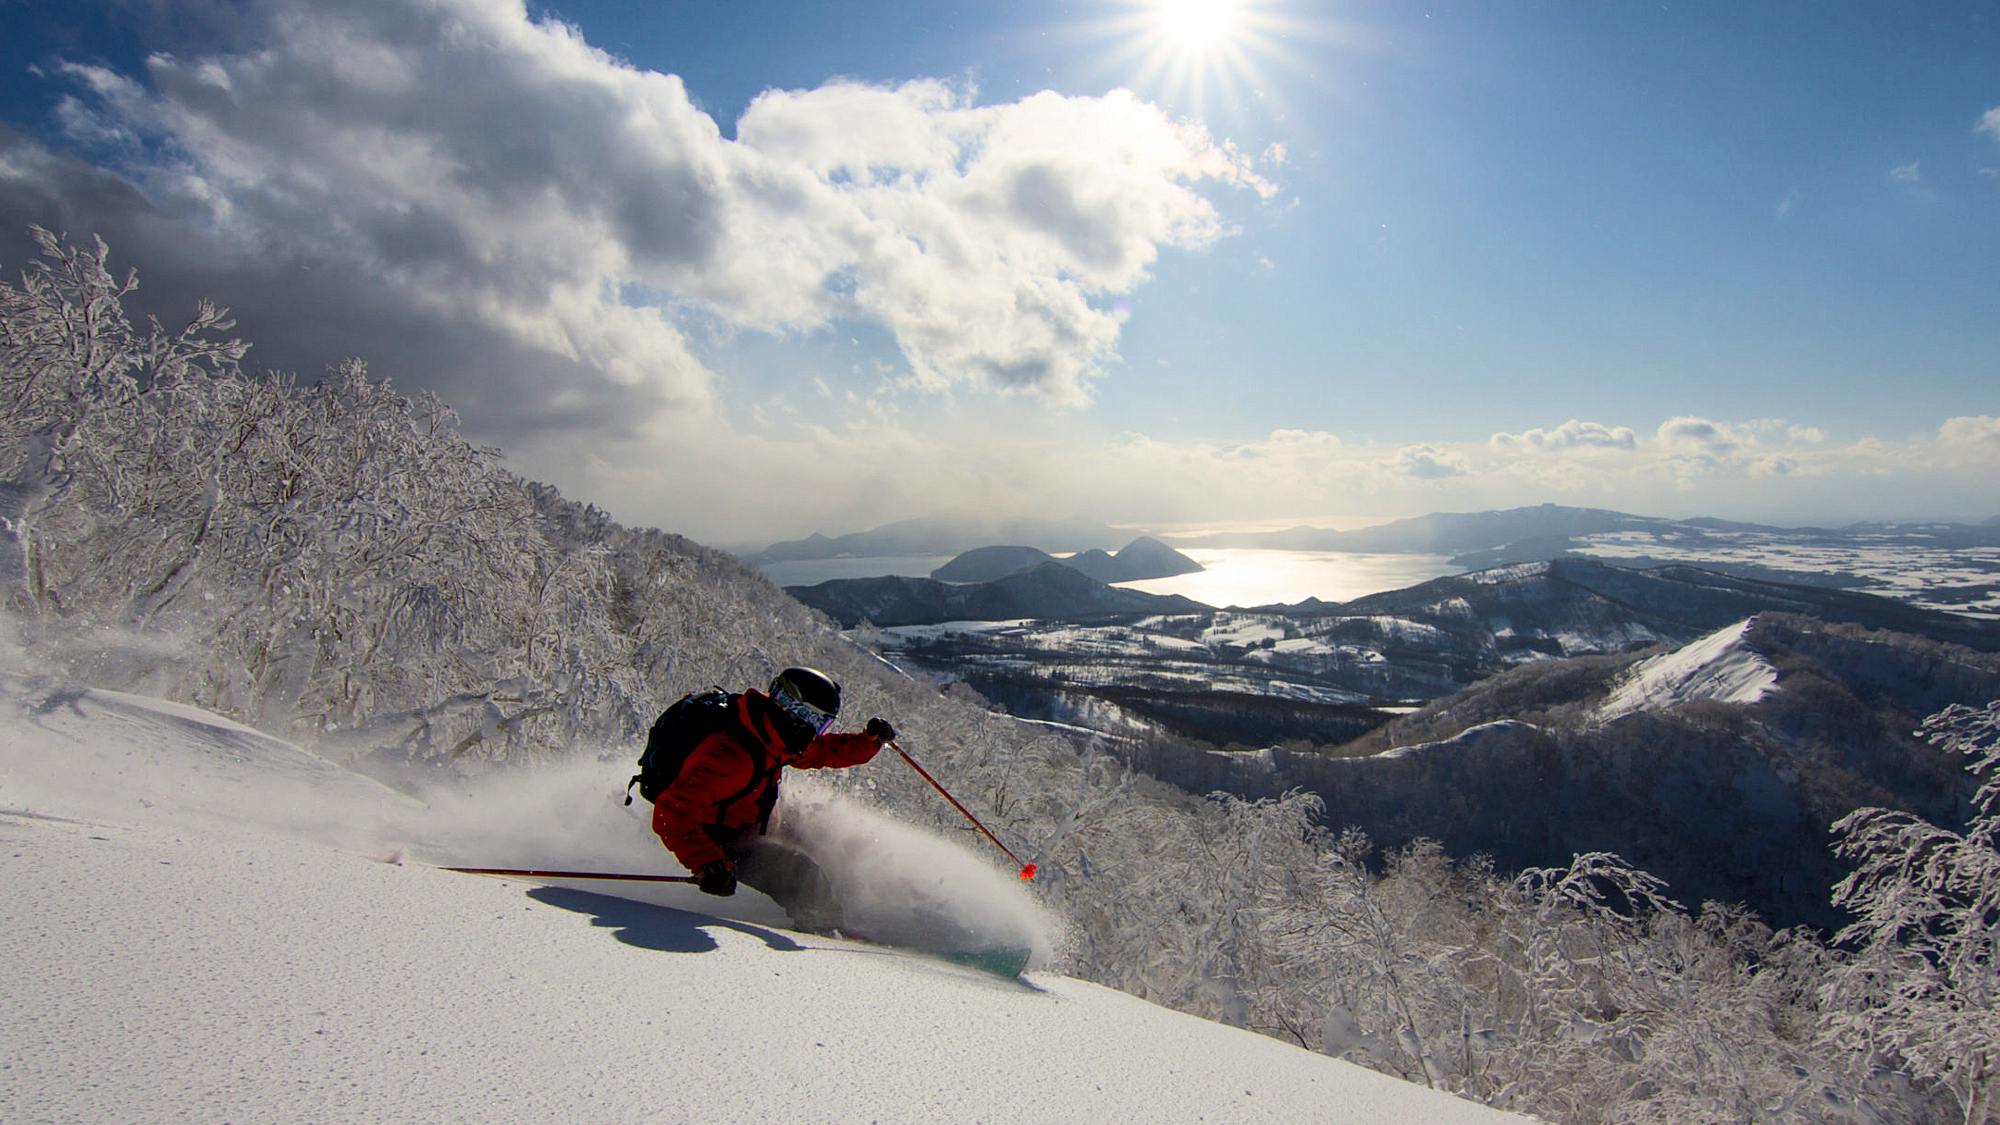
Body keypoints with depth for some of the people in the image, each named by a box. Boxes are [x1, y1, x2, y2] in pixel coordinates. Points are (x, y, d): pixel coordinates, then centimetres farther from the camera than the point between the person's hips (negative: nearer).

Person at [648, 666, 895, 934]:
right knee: (799, 873, -19)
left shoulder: (773, 735, -10)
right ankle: (826, 926, 7)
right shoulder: (732, 756, -37)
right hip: (715, 840, -9)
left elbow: (823, 751, 5)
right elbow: (672, 812, -41)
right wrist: (706, 864, -48)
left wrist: (869, 741, -9)